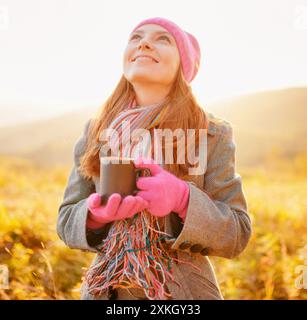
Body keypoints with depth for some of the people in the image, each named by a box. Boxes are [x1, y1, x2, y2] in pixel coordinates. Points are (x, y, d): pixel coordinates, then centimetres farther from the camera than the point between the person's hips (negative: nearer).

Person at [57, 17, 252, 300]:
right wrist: (95, 214, -21)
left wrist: (183, 200, -27)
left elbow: (237, 234, -10)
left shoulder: (212, 135, -9)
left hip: (183, 291, -1)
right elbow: (67, 220, 0)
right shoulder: (95, 131, -3)